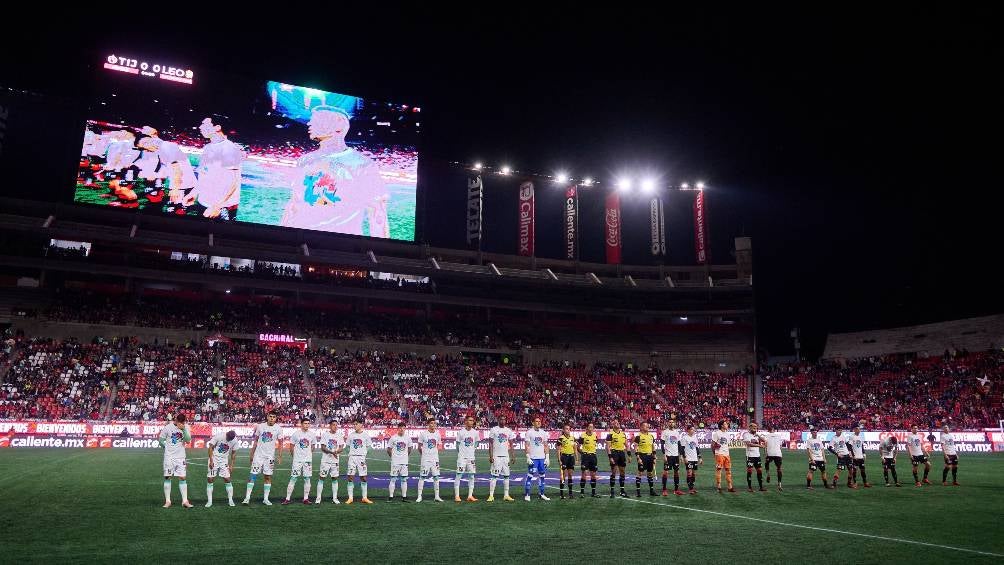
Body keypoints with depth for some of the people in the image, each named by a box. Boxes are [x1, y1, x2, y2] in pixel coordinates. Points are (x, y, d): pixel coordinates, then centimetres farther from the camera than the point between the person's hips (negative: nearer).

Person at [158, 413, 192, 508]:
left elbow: (188, 440, -13)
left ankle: (185, 501, 2)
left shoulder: (186, 427, -2)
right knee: (167, 477, 1)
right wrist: (167, 448, 4)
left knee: (182, 477, 0)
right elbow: (161, 440, 2)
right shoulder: (168, 427, -8)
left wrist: (183, 429, -23)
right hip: (169, 456, -1)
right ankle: (167, 501, 10)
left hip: (180, 457, 1)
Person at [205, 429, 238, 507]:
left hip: (224, 460, 2)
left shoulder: (234, 441, -11)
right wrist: (211, 461, -16)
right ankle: (209, 501, 7)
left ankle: (230, 500, 7)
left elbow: (233, 453, 3)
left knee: (227, 479, -3)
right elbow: (210, 448, -13)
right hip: (214, 458, -2)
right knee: (210, 479, -3)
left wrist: (231, 464, 0)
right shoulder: (218, 436, -21)